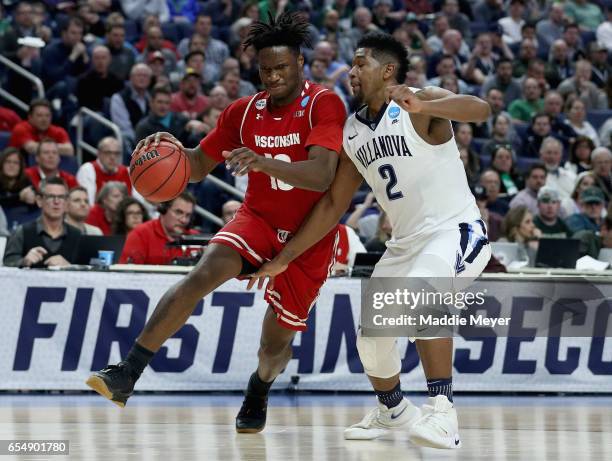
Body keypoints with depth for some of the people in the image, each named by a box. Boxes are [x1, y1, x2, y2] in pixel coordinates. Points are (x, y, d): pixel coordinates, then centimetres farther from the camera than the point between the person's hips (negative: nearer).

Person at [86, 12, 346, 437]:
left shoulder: (323, 105, -16)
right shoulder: (245, 111, 1)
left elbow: (321, 176, -30)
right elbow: (199, 166, 10)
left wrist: (263, 162, -45)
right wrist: (172, 149, -13)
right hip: (258, 219, 3)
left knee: (277, 341, 5)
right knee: (203, 274, -26)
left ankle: (258, 394, 43)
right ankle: (126, 376, -32)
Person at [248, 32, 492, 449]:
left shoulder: (422, 104, -13)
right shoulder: (354, 132, 7)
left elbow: (480, 109, -34)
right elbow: (334, 204, 14)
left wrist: (422, 107, -52)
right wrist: (285, 257, 11)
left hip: (455, 231, -8)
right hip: (406, 242, 8)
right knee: (371, 336, 8)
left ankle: (443, 413, -33)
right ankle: (392, 410, 39)